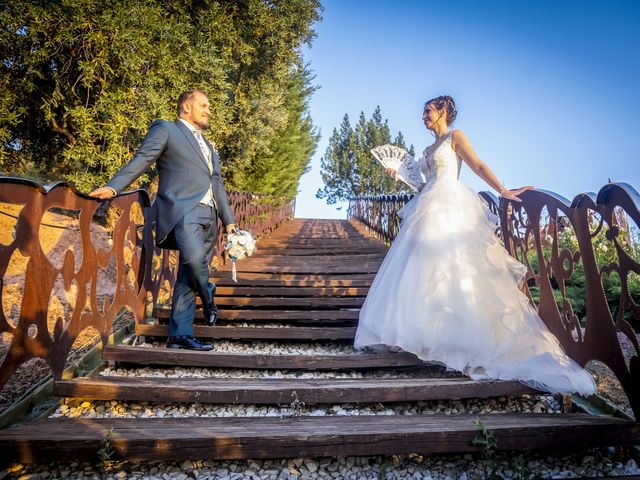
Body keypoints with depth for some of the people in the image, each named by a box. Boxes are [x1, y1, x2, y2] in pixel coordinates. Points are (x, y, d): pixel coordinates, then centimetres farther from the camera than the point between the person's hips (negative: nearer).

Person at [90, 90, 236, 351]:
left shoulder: (208, 146, 30)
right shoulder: (165, 129, 9)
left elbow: (217, 184, 27)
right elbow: (141, 160, -2)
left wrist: (229, 221, 21)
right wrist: (113, 186, -18)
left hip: (209, 215, 7)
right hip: (182, 209, -6)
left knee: (187, 276, 3)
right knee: (193, 256, -30)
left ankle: (180, 334, 7)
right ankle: (207, 296, 0)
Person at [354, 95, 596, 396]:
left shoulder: (455, 137, 6)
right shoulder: (429, 149, 25)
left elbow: (478, 167, -5)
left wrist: (503, 191, -16)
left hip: (451, 210, -7)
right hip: (429, 212, 7)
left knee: (455, 269, -10)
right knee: (423, 271, 2)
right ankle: (427, 330, 9)